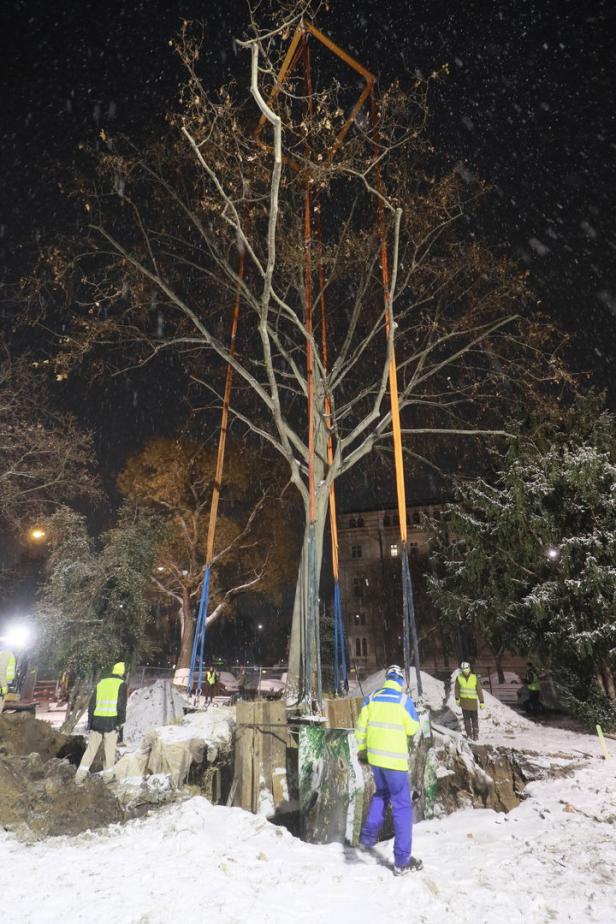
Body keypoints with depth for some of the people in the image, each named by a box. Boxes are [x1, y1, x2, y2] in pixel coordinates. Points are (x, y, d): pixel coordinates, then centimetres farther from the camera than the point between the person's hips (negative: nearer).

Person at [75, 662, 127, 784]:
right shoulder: (121, 684, -3)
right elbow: (121, 705, -9)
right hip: (111, 721, -4)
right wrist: (120, 722, -3)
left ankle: (80, 776, 10)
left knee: (91, 749, 13)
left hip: (97, 720, 4)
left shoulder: (101, 683, 12)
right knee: (110, 750, 9)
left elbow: (92, 704, 12)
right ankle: (108, 776, 14)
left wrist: (90, 722, 17)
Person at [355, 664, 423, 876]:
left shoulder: (371, 698, 1)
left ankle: (368, 837, 23)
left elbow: (361, 726, 4)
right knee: (402, 806, 8)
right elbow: (413, 728, -6)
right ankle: (402, 860, 12)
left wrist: (362, 748, 18)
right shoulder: (404, 699, -12)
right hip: (395, 758, -5)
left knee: (381, 793, 28)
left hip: (375, 755, 5)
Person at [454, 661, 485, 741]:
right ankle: (469, 734, 20)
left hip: (473, 702, -1)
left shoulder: (475, 678, -10)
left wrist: (482, 702, -5)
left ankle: (475, 734, 21)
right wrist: (457, 699, -8)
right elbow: (457, 689, 1)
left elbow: (479, 690, -5)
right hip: (464, 702, 1)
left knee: (475, 719, 7)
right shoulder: (459, 677, -8)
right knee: (466, 719, 7)